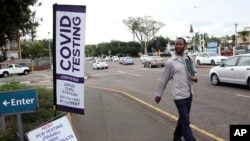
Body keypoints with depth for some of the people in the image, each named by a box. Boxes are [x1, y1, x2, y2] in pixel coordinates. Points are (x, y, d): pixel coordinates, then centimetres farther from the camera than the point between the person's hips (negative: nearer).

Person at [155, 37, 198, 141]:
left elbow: (194, 71, 18)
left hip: (189, 94, 6)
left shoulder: (189, 59, 6)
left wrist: (195, 77, -6)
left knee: (183, 118, 19)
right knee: (186, 122, -6)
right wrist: (159, 94, 2)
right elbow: (164, 80, -3)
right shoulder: (170, 62, -9)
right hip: (179, 96, -6)